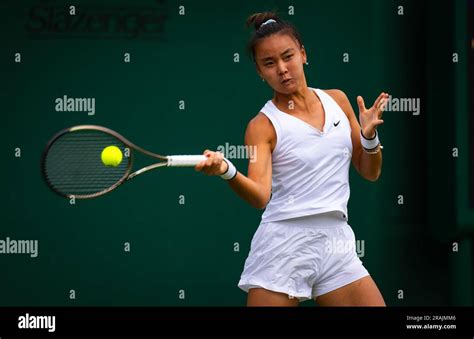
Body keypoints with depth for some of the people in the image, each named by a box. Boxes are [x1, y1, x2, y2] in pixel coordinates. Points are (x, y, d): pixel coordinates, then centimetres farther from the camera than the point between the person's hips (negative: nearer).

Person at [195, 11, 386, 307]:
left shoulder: (336, 100, 9)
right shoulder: (263, 125, -4)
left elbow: (370, 172, 16)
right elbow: (260, 196, -20)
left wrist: (369, 135, -4)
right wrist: (227, 171, -39)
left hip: (338, 244, 4)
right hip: (284, 245, -4)